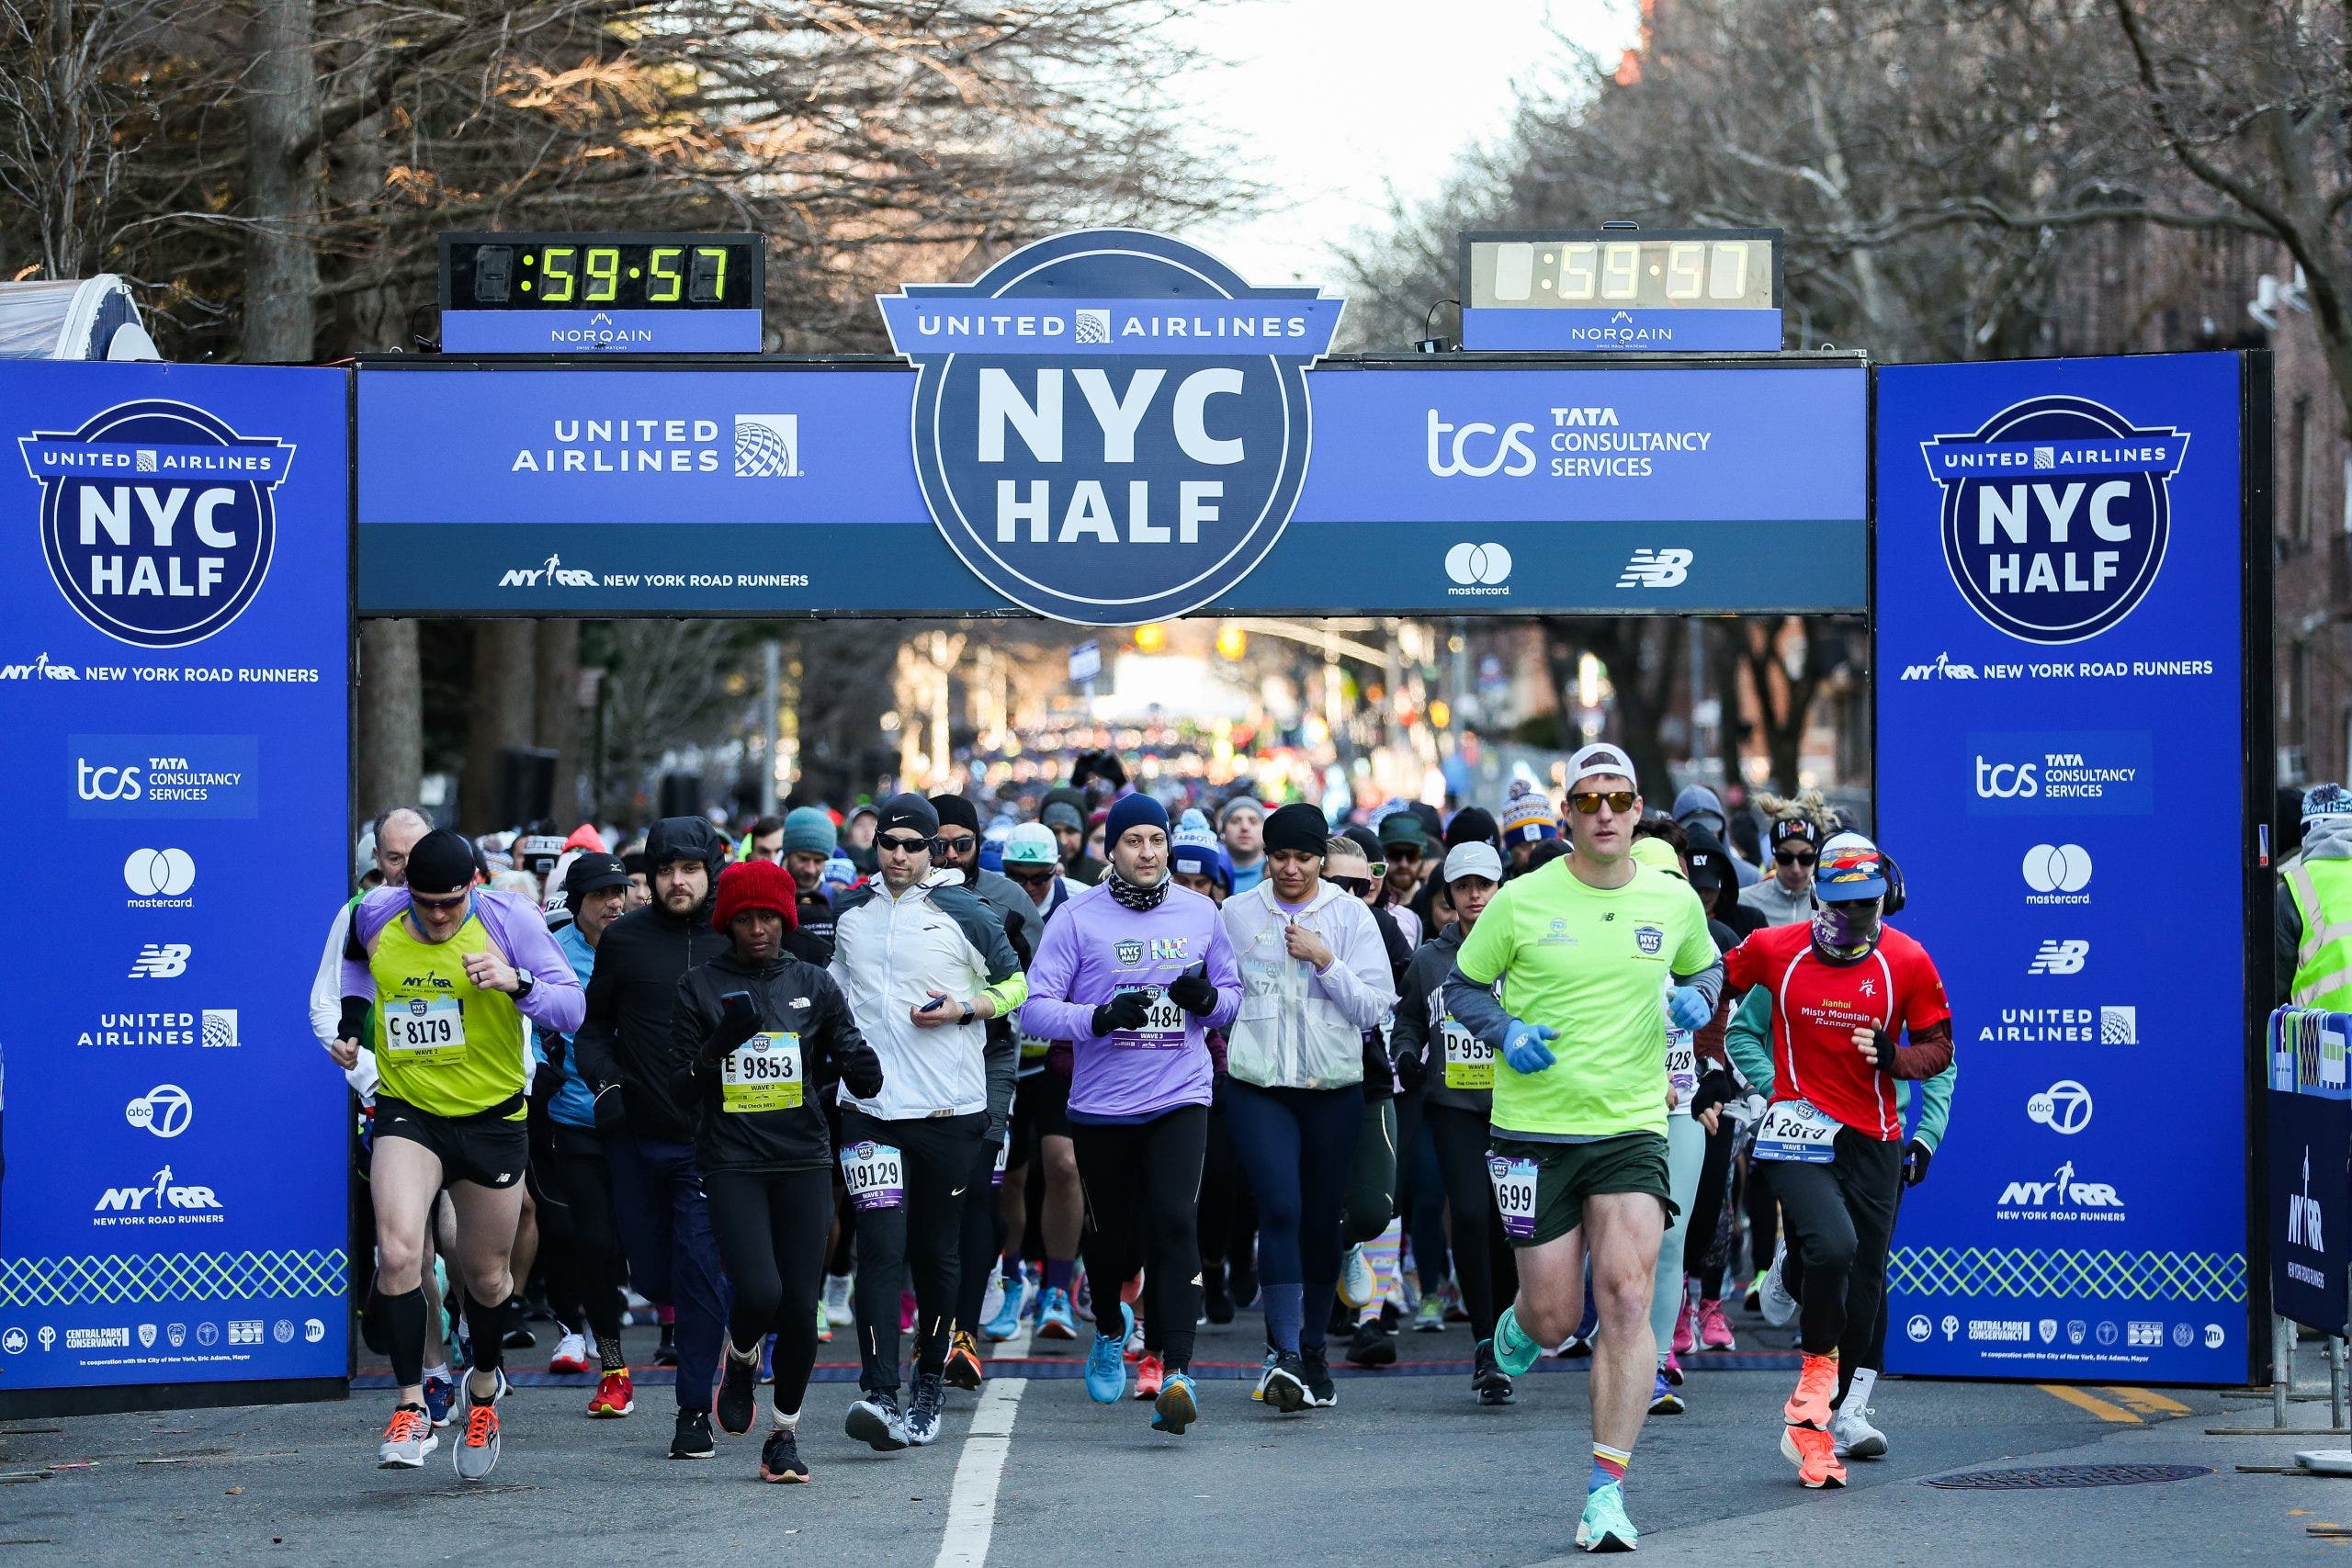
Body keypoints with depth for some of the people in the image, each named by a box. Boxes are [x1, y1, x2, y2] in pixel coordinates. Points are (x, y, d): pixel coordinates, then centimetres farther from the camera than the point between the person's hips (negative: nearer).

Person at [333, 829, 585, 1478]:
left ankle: (485, 1382, 43)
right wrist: (352, 1017, 5)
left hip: (493, 1116, 0)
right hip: (407, 1110, 0)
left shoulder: (509, 920, -12)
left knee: (486, 1275, 13)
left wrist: (516, 983, -31)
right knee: (397, 1250, -23)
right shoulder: (376, 915, -5)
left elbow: (572, 1008, -13)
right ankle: (411, 1407, -13)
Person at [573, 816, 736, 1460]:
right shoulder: (624, 938, 3)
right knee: (651, 1274, 10)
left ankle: (695, 1413, -1)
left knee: (700, 1277, -8)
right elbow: (593, 1024, 11)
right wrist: (604, 1082, -5)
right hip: (637, 1135, 3)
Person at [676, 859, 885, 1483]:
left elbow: (848, 1050, 10)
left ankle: (785, 1433, 14)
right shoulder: (701, 986, 4)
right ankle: (741, 1361, 17)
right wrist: (720, 1043, -14)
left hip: (804, 1159, 2)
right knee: (758, 1292, -18)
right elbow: (686, 1083, 1)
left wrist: (861, 1068, -8)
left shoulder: (813, 984, 9)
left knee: (801, 1306, -2)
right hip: (732, 1162, -2)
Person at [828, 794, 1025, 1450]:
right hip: (869, 1109, 1)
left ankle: (930, 1387, 22)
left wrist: (965, 1009, -7)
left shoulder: (966, 915, 0)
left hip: (950, 1111, -1)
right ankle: (879, 1395, -20)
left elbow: (1016, 984, 8)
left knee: (937, 1254, 7)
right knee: (881, 1249, -12)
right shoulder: (850, 915, 11)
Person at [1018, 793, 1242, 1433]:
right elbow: (1035, 1006, -6)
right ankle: (1110, 1330, 43)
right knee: (1111, 1236, 10)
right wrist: (1099, 1018, -23)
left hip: (1180, 1098, 0)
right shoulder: (1078, 918, -3)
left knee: (1173, 1223, -17)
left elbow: (1232, 991, 16)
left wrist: (1208, 999, -8)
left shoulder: (1199, 913, 5)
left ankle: (1175, 1373, -20)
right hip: (1101, 1105, 0)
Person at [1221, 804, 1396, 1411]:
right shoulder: (1237, 914, 5)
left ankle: (1312, 1350, 22)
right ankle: (1285, 1355, -21)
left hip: (1334, 1087, 1)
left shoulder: (1351, 915, 2)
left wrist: (1325, 959, -12)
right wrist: (1230, 1041, 7)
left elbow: (1374, 1008, -3)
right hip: (1258, 1087, -1)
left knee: (1322, 1219, 7)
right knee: (1280, 1207, -17)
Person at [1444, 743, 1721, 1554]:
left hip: (1632, 1128, 1)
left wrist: (1698, 997, 0)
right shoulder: (1522, 901, -4)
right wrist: (1505, 1032, -12)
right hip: (1534, 1130, -1)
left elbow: (1704, 967, 23)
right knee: (1556, 1317, 0)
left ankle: (1607, 1489, -10)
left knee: (1627, 1300, -14)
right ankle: (1519, 1327, 41)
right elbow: (1463, 984, 7)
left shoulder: (1674, 901, 3)